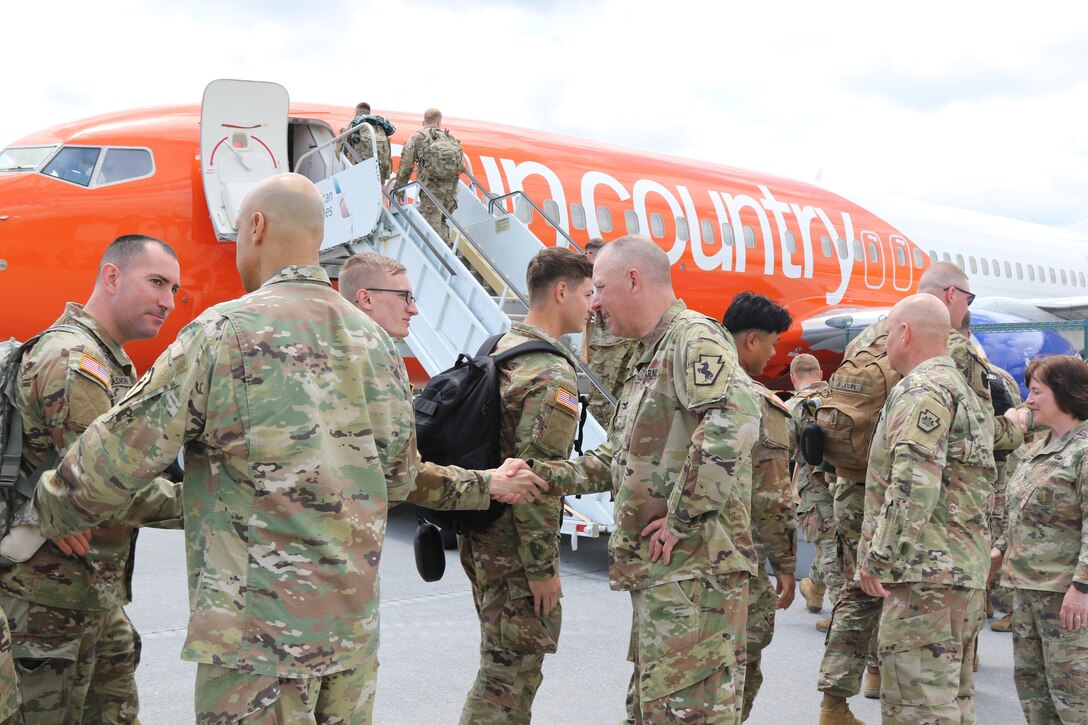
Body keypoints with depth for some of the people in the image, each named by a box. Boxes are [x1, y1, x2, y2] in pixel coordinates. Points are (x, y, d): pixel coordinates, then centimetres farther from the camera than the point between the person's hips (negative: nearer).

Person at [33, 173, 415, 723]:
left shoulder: (227, 333, -11)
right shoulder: (375, 342, 8)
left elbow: (121, 453, -8)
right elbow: (398, 476, 15)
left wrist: (51, 513, 9)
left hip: (261, 626, -6)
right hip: (355, 622, 6)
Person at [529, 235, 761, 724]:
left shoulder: (693, 337, -12)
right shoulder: (648, 357, 21)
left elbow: (735, 418, -30)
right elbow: (619, 459, 23)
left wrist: (682, 519, -24)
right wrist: (546, 475, 8)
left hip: (693, 569, -11)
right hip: (656, 572, 11)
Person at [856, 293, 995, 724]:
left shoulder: (921, 389, -11)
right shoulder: (966, 390, 22)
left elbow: (913, 486, -21)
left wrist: (878, 557, -17)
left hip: (926, 574, -11)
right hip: (968, 570, 11)